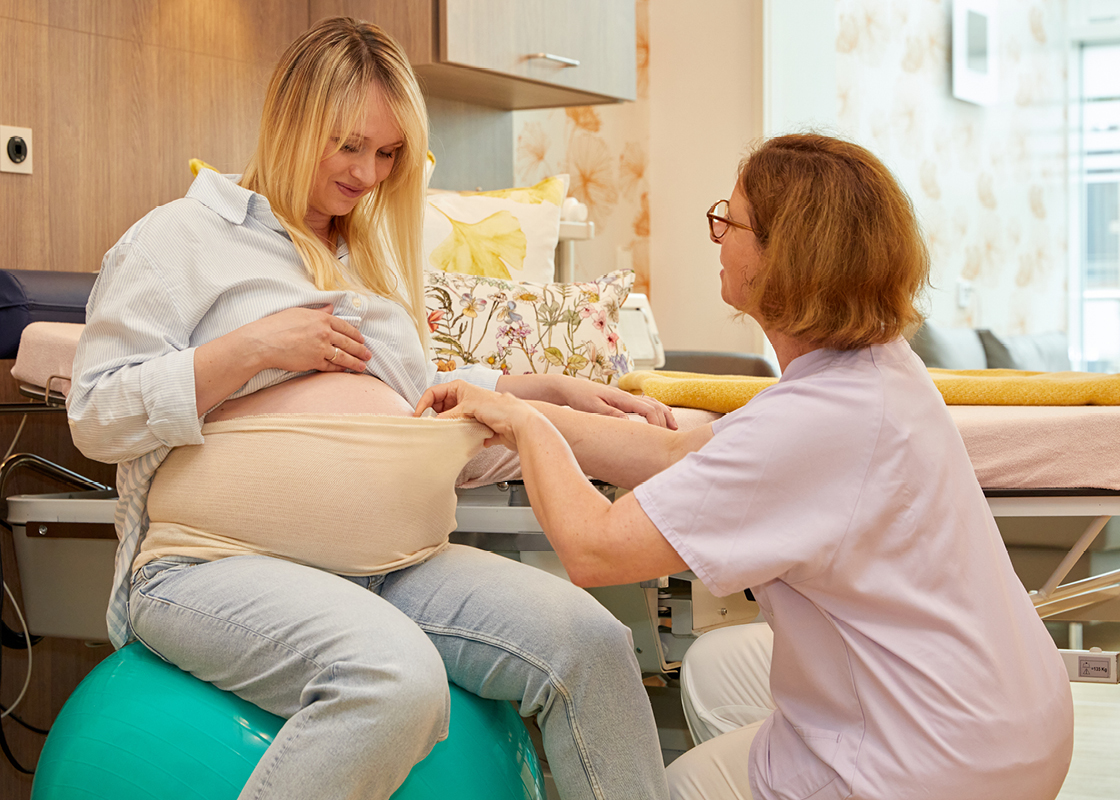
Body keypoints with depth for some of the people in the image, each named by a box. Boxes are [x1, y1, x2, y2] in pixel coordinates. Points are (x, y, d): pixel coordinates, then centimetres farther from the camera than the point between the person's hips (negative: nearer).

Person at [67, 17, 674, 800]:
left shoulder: (370, 257, 25)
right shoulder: (184, 237, 4)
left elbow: (419, 395, 33)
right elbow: (97, 416, -3)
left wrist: (551, 387, 21)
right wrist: (254, 346, -11)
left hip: (396, 565, 7)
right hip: (225, 563, -6)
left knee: (589, 640, -17)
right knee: (396, 678, -37)